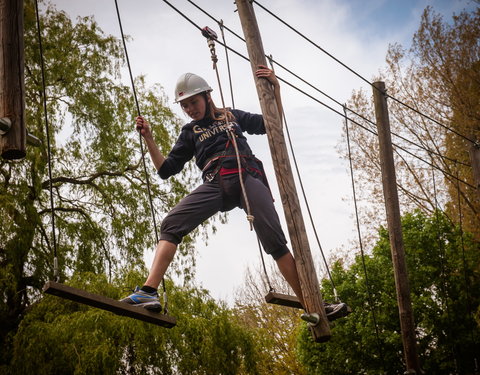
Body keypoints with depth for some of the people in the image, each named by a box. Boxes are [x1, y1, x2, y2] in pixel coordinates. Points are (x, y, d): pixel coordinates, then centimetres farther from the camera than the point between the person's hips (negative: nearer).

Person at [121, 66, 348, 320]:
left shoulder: (232, 116, 26)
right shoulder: (190, 133, 25)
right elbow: (166, 169, 17)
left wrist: (275, 88, 12)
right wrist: (148, 138, 5)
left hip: (247, 178, -1)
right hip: (215, 185, 1)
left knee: (275, 242, -14)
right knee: (171, 225, -22)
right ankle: (149, 292, -31)